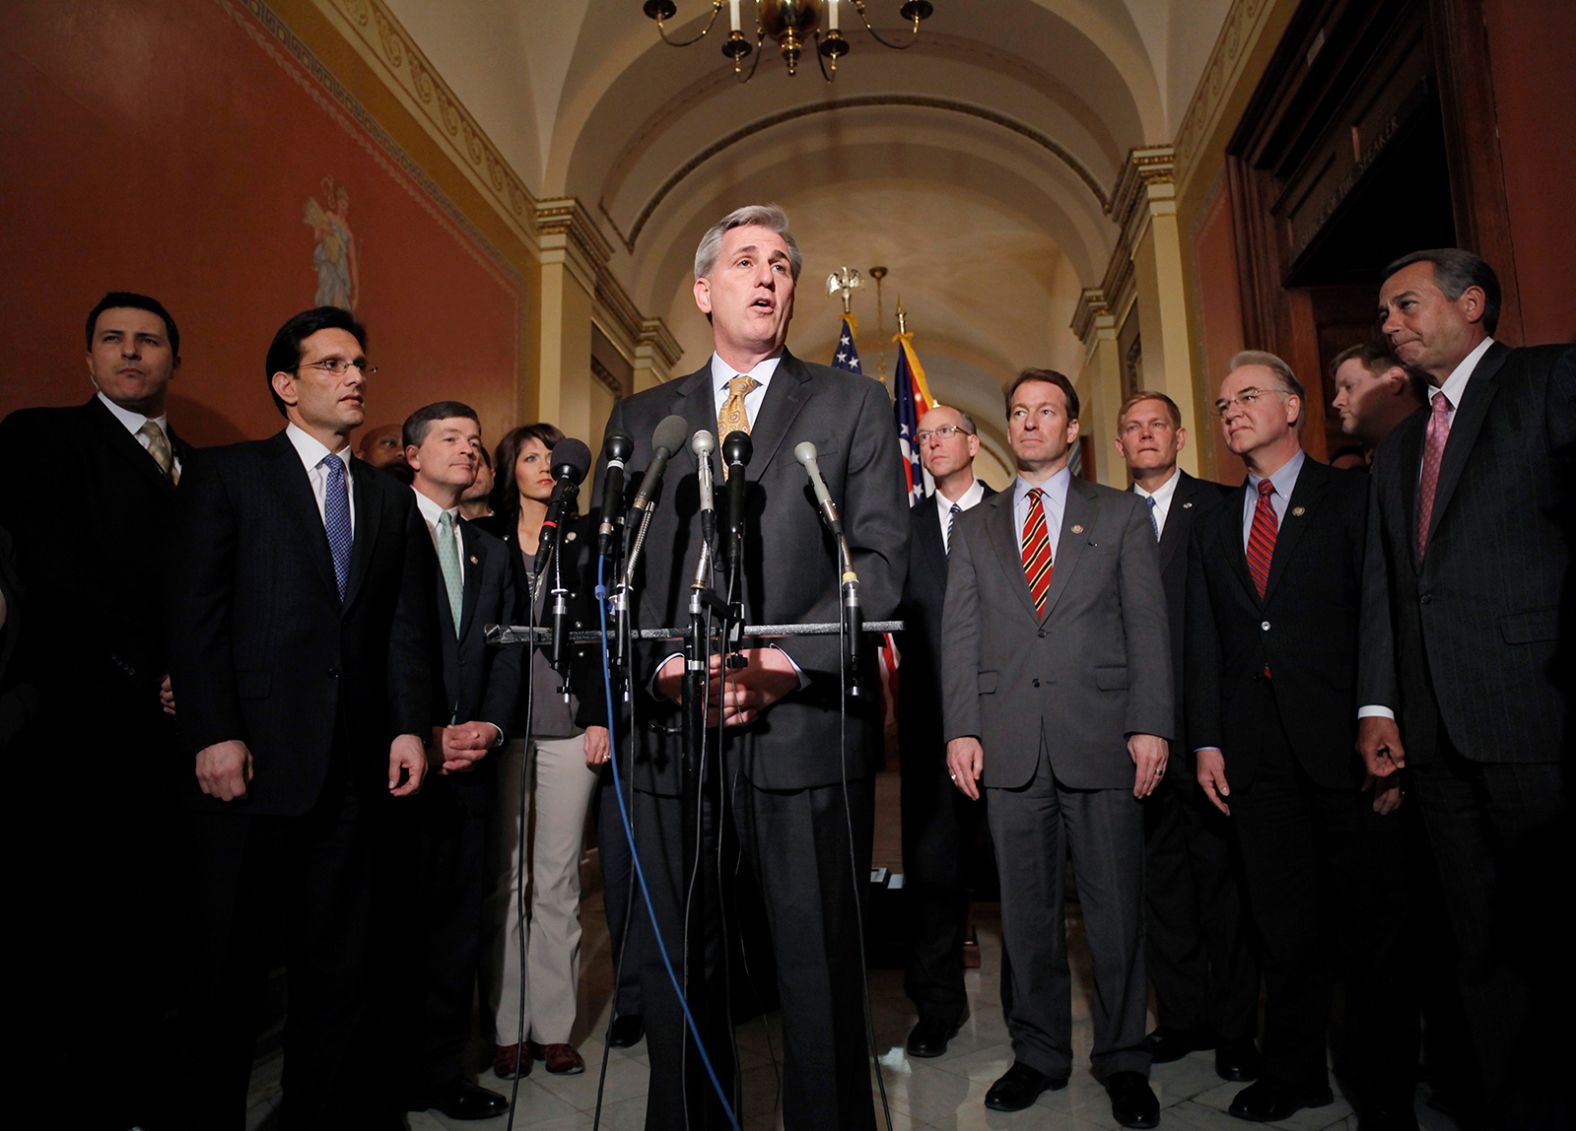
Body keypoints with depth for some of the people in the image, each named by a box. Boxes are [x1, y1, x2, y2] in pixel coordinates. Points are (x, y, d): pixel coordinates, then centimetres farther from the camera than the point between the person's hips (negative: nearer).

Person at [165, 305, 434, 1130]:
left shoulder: (391, 502, 15)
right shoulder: (227, 474, 4)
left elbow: (407, 629, 10)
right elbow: (194, 613, -4)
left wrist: (410, 726, 0)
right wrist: (213, 734, -12)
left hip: (356, 764, 4)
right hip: (253, 757, -3)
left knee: (339, 961, 10)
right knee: (227, 961, 7)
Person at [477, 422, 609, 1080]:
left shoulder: (585, 540, 9)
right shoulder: (485, 538, 8)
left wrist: (602, 717, -2)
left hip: (570, 725, 0)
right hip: (503, 722, 0)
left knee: (559, 879, 4)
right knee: (504, 878, 4)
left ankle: (553, 1026, 14)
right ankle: (507, 1028, 15)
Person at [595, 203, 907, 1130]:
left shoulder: (852, 404, 10)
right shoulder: (641, 419, 17)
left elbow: (883, 555, 0)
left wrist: (791, 659, -12)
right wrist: (660, 664, -8)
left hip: (806, 721, -2)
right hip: (673, 725, 3)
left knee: (821, 967, 5)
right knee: (678, 966, 11)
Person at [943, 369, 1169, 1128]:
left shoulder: (1121, 516, 10)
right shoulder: (975, 527, 14)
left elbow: (1147, 626, 3)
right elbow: (960, 635, 8)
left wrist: (1150, 725, -6)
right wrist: (961, 730, -2)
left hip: (1101, 738, -1)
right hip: (1009, 744, 2)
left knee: (1116, 911, 6)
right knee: (1026, 911, 10)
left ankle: (1122, 1061, 24)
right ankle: (1039, 1053, 26)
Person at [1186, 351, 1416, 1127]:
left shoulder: (1351, 499, 3)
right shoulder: (1213, 525, 15)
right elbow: (1202, 644, 12)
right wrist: (1206, 740, 4)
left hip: (1343, 741, -3)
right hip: (1256, 748, 4)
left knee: (1370, 919, 5)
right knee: (1283, 921, 10)